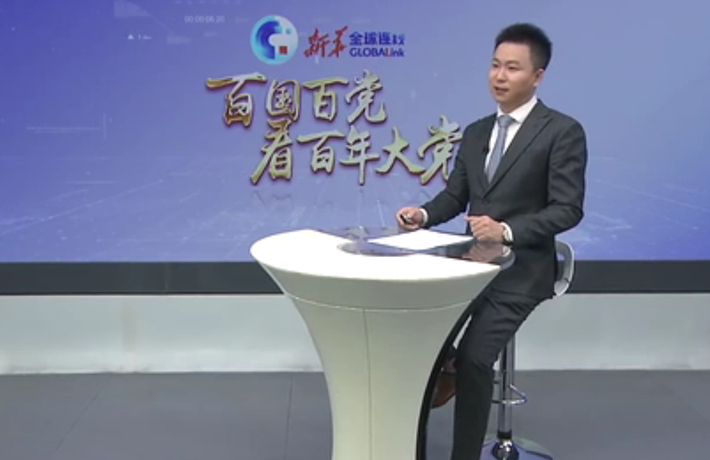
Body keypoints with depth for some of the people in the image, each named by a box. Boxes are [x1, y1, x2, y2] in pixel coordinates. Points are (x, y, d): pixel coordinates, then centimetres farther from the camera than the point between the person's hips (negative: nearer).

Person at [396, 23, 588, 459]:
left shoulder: (563, 131, -8)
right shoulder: (475, 132, 13)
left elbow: (568, 209, -14)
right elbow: (454, 195, 14)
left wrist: (507, 231, -28)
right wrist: (424, 214, -8)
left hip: (521, 269, -6)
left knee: (474, 357, -20)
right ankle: (443, 363, 20)